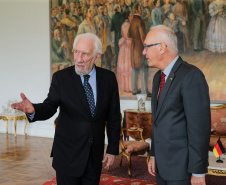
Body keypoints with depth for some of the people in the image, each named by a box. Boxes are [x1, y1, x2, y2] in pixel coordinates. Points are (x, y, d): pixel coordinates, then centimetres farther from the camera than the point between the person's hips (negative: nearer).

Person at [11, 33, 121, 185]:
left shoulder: (108, 78, -2)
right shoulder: (61, 77, -7)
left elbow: (113, 117, 2)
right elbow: (50, 107, -15)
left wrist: (113, 149, 3)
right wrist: (33, 110, -38)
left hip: (95, 155, 2)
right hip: (68, 154, -2)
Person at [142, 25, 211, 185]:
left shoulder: (192, 76, -17)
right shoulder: (158, 77, 11)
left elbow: (199, 126, -19)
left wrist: (198, 172, -18)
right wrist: (154, 155, 17)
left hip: (182, 167, -8)